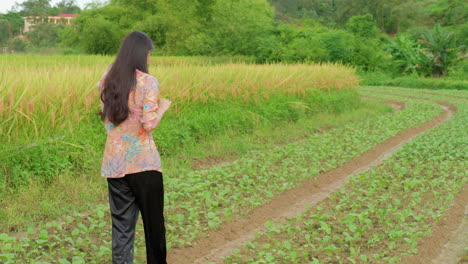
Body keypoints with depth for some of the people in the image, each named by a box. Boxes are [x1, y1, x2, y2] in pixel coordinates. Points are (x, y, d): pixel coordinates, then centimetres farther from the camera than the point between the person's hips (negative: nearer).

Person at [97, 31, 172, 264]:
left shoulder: (107, 80, 6)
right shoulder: (147, 82, -12)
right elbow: (149, 124, -16)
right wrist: (163, 107, 1)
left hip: (114, 163, 5)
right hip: (143, 162, -5)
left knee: (122, 223, 11)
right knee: (153, 220, 11)